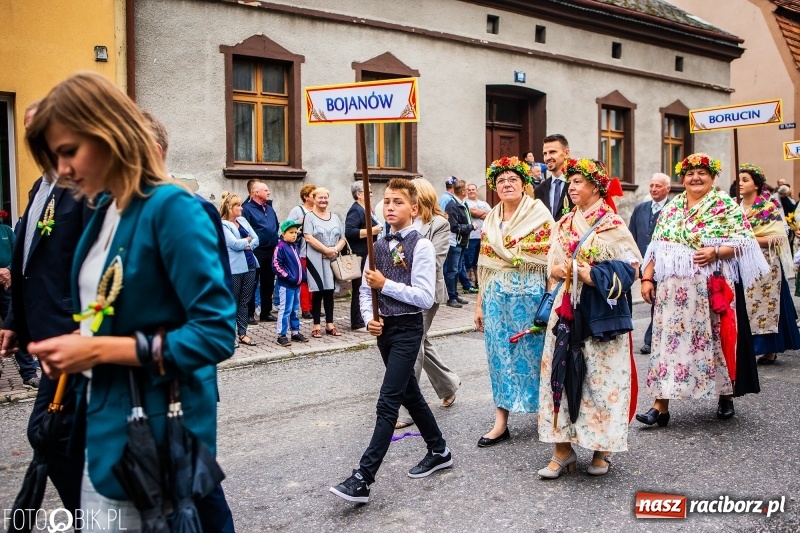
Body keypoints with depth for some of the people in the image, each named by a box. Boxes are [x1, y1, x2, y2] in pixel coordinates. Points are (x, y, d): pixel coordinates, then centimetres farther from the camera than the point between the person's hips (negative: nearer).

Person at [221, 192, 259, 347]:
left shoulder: (243, 220, 12)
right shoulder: (222, 225, -8)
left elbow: (256, 240, 8)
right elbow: (235, 244, -18)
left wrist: (247, 245, -11)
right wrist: (248, 239, -2)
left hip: (249, 265, 6)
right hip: (234, 268, -6)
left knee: (244, 301, 11)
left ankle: (242, 333, 18)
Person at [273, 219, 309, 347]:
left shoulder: (295, 247, 12)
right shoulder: (281, 247, -13)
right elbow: (276, 265, -18)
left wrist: (302, 276, 11)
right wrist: (288, 276, -18)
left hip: (296, 284, 8)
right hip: (286, 285, -8)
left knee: (295, 309, 16)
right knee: (285, 310, -4)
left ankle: (295, 332, 26)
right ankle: (282, 335, 3)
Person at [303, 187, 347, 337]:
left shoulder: (335, 217, 15)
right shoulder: (310, 217, 0)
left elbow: (343, 238, 12)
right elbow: (309, 238, -12)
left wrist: (335, 250, -8)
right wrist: (326, 250, -15)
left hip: (333, 260, 4)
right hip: (316, 260, -4)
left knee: (329, 291, 7)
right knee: (318, 292, -2)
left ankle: (330, 324, 13)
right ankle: (316, 326, 4)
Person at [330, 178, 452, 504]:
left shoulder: (421, 246, -12)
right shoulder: (378, 246, 8)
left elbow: (425, 297, -18)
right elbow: (365, 290, 10)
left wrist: (386, 284, -19)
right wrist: (369, 318, -8)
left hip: (408, 329, -8)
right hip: (384, 328, 8)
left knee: (388, 402, -9)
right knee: (410, 394, 19)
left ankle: (363, 479, -7)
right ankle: (439, 451, 38)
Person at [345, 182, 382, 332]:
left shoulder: (365, 210, 18)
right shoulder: (356, 210, -12)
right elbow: (349, 232, -24)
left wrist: (377, 229, 16)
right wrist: (371, 231, -22)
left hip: (369, 256, 10)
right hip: (361, 257, -10)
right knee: (360, 290, -5)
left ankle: (365, 319, 22)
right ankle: (357, 323, 1)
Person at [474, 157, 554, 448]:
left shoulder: (539, 215, -3)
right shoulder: (491, 220, 11)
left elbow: (551, 260, -6)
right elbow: (485, 265, 13)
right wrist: (480, 303, 11)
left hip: (531, 294, -4)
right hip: (497, 296, 4)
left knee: (532, 352, 3)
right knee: (500, 355, 5)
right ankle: (501, 423, 12)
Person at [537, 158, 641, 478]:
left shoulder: (612, 225, -5)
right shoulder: (564, 224, 14)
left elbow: (630, 266, -8)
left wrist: (594, 276, -18)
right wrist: (557, 269, -4)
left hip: (599, 310, -6)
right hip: (566, 307, 6)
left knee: (600, 375, 0)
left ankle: (602, 448, 15)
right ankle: (563, 448, 11)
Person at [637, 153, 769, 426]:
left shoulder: (726, 205, 2)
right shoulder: (671, 208, 13)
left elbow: (744, 241, -5)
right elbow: (656, 249, 13)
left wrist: (716, 252, -20)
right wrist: (647, 278, 5)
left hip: (712, 288, -3)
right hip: (673, 290, 3)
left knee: (716, 338, 5)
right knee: (668, 339, -1)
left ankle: (726, 395, 27)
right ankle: (660, 405, 1)